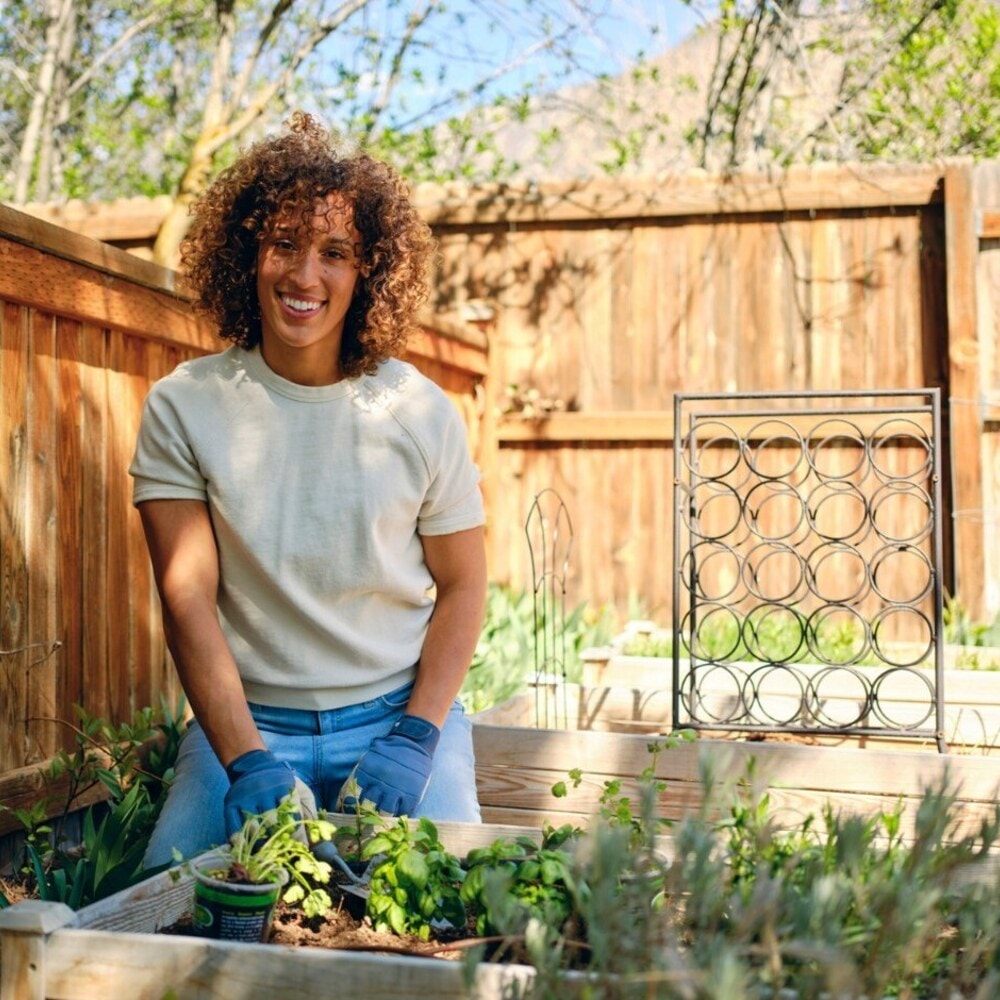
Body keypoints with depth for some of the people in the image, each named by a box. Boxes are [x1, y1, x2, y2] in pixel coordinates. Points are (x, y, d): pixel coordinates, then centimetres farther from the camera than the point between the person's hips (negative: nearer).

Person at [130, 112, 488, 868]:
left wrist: (414, 740, -10)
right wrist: (248, 761, -20)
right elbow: (188, 599, -9)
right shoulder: (183, 408, -4)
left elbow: (462, 586, 3)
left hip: (404, 716, 0)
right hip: (246, 721, 0)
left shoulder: (421, 413, -3)